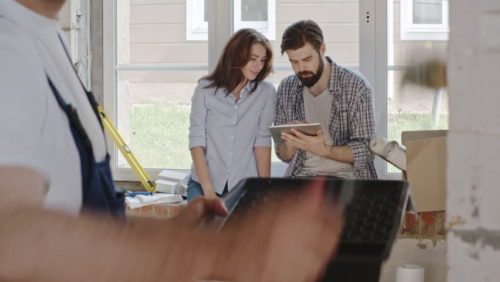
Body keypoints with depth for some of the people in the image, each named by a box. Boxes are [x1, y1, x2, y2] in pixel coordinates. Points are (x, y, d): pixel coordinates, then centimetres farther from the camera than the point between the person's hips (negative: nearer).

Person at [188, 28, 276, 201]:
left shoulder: (266, 93, 1)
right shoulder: (205, 89, 0)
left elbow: (263, 141, -2)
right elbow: (197, 140, -4)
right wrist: (208, 191, -13)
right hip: (203, 184, 0)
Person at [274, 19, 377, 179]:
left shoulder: (356, 87, -8)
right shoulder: (286, 89, 5)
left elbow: (365, 151, -8)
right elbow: (284, 155, 10)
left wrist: (323, 150, -24)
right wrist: (290, 145, -14)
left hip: (346, 175, -2)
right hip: (303, 174, 2)